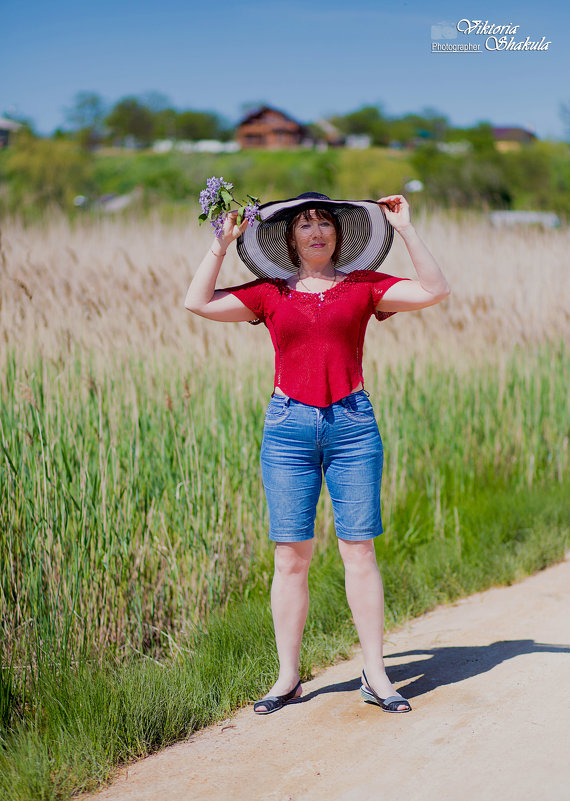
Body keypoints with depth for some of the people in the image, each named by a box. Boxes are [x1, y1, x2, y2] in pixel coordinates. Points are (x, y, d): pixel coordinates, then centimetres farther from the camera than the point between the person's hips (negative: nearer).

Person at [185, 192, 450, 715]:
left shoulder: (363, 285, 8)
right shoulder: (270, 293, 9)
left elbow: (434, 291, 0)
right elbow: (198, 302, 2)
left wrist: (406, 229, -2)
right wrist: (223, 242, 0)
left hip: (352, 423, 0)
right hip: (289, 426, 1)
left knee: (359, 550, -1)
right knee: (291, 556, 2)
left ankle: (375, 676, 6)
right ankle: (288, 677, 10)